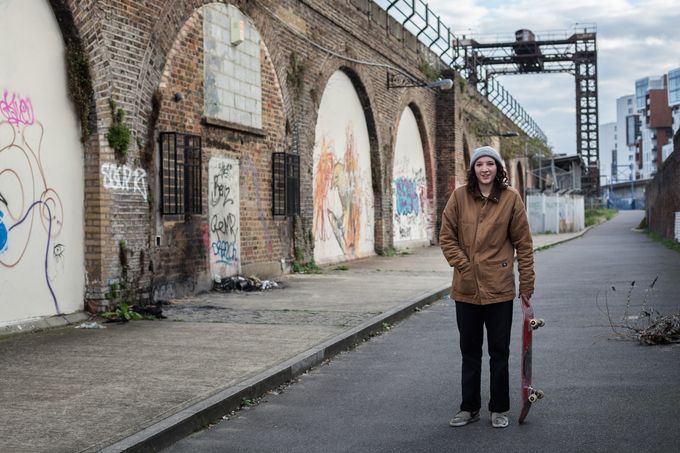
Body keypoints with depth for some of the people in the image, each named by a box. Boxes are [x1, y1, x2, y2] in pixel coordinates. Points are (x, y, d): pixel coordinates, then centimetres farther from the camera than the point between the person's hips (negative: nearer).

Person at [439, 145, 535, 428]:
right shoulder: (460, 197, -1)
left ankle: (499, 409, 22)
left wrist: (526, 285, -2)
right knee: (470, 351, 13)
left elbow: (523, 244, -1)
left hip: (500, 288, -1)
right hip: (466, 288, 2)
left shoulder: (511, 198, -4)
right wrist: (463, 265, -8)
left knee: (499, 351, 8)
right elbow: (447, 237, 3)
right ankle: (469, 408, 26)